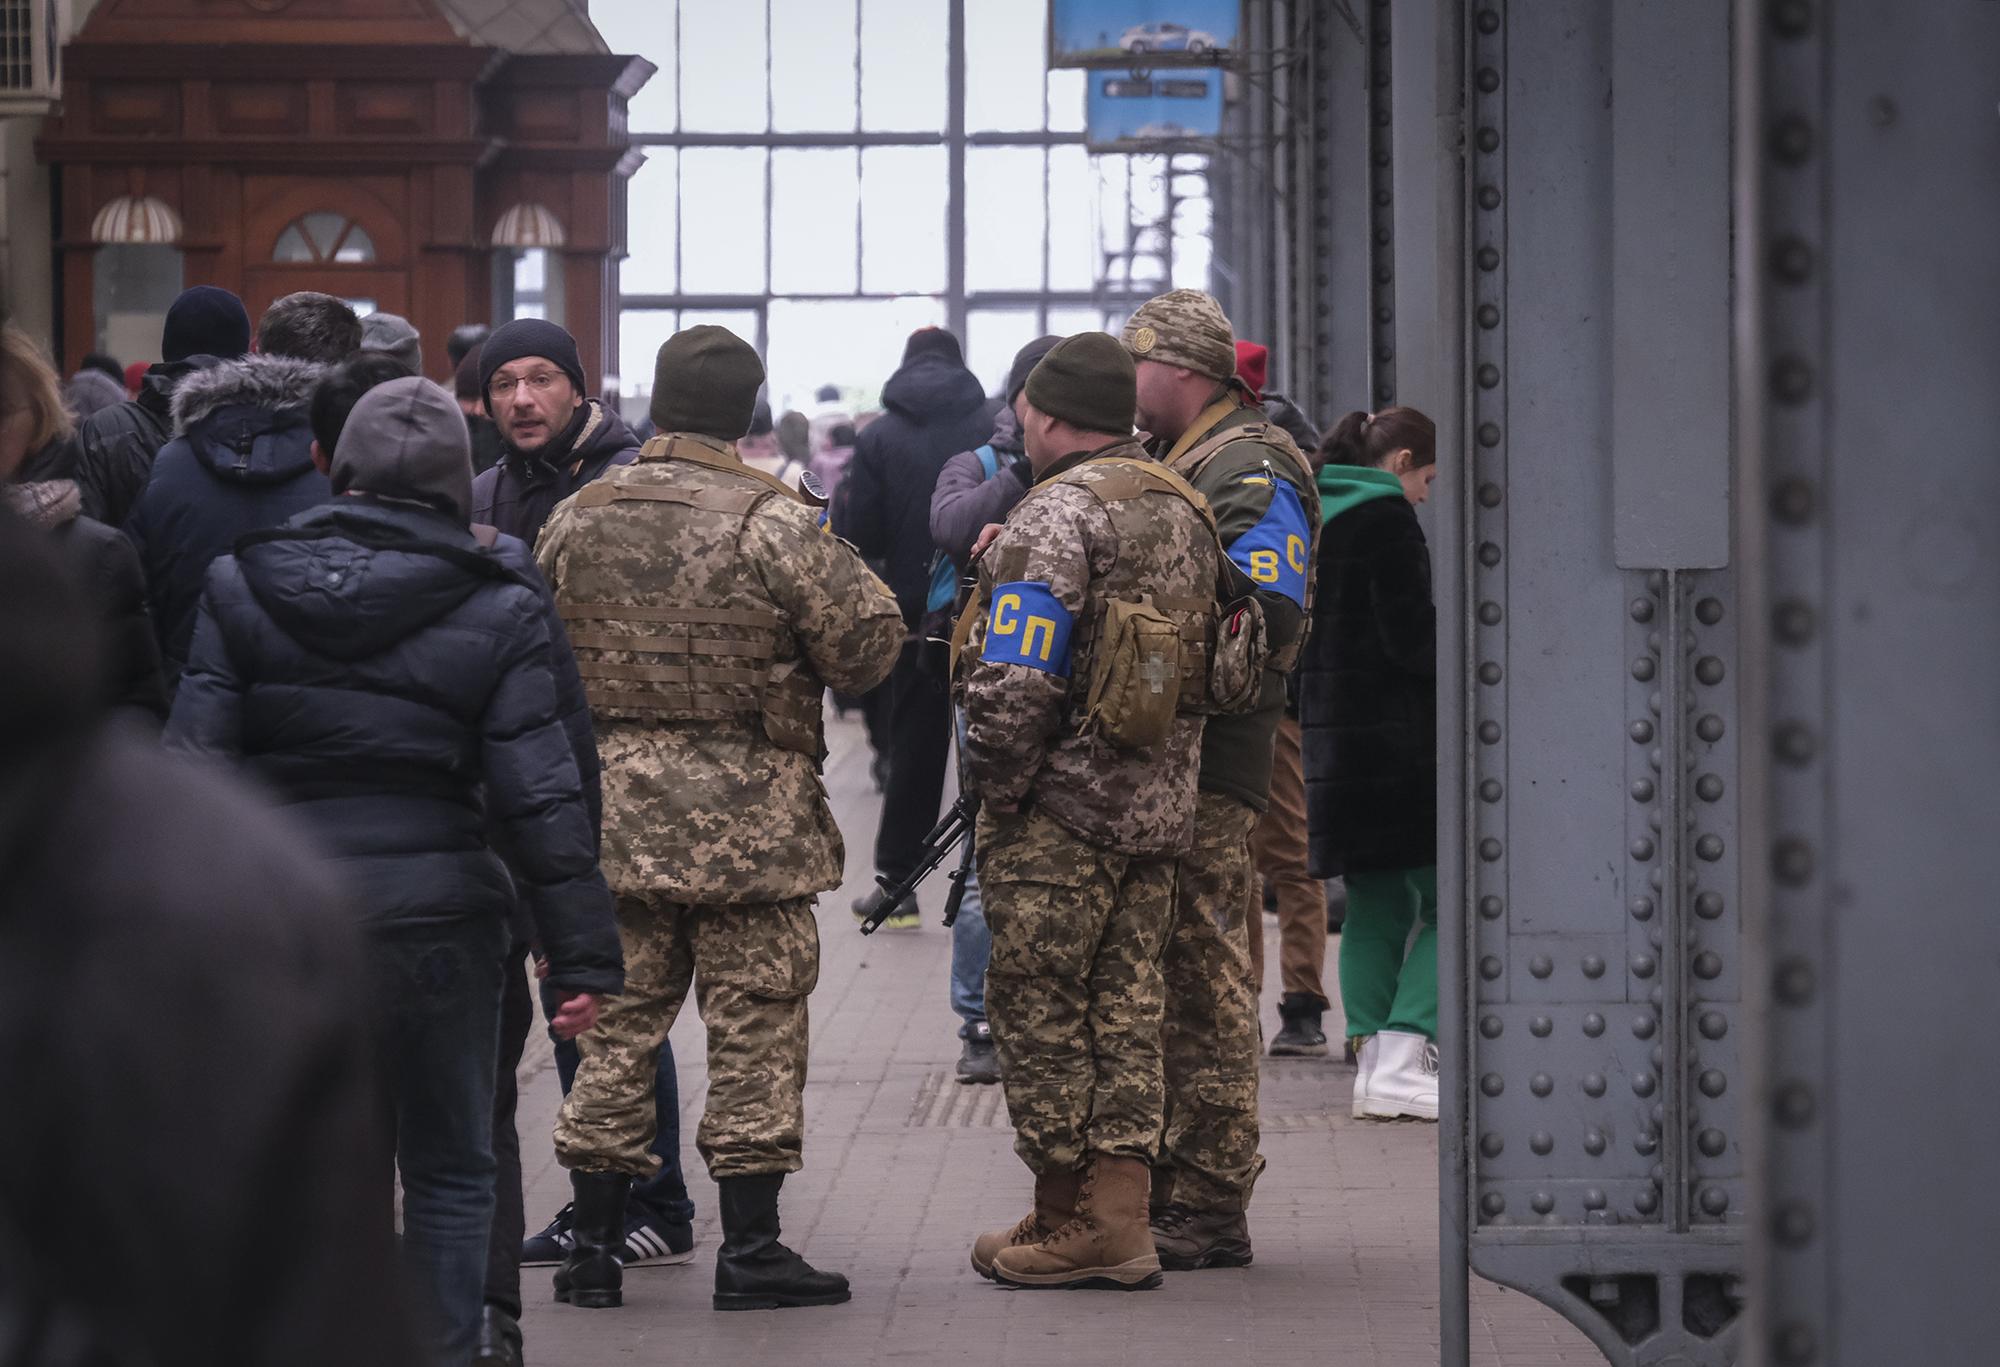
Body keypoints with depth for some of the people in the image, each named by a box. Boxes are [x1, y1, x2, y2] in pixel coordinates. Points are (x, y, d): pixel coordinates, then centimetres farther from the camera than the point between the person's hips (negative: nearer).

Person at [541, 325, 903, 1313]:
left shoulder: (576, 521, 4)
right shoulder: (771, 521, -11)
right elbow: (866, 646, -9)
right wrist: (847, 569, 9)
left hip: (612, 812, 4)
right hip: (747, 816, -4)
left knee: (616, 1020, 11)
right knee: (754, 1026, 3)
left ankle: (594, 1243, 12)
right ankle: (750, 1248, 4)